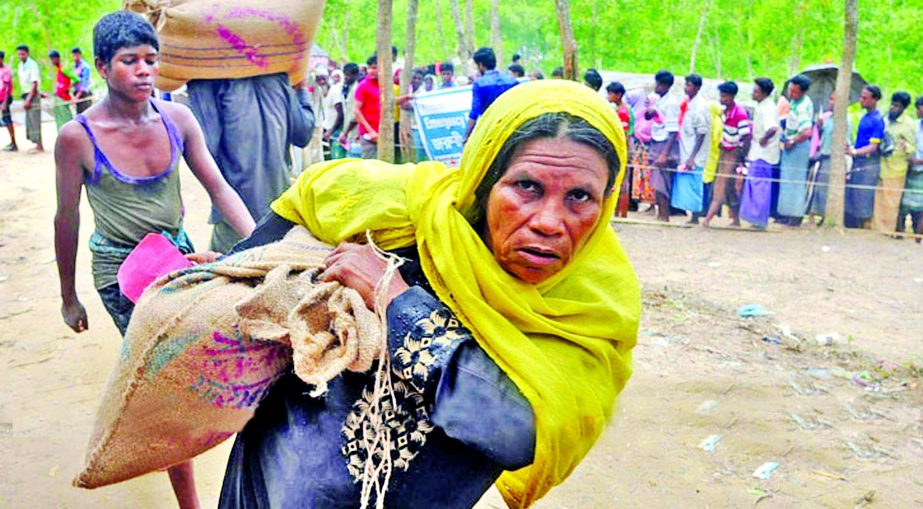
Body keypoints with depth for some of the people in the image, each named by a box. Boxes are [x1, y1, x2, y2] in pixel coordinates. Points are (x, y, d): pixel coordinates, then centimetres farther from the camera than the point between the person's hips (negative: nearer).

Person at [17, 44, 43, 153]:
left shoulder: (32, 65, -13)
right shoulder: (20, 65, 11)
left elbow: (35, 84, -16)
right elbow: (23, 82, 16)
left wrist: (29, 100, -19)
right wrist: (25, 98, 9)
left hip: (33, 95, -8)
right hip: (25, 95, 8)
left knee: (34, 120, -8)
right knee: (29, 121, 8)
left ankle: (39, 146, -6)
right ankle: (38, 145, 13)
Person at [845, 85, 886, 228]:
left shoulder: (877, 120, -12)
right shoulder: (865, 117, 14)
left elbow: (873, 147, -18)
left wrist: (855, 152, -32)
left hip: (868, 165, -9)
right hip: (857, 163, 9)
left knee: (863, 202, -6)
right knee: (849, 200, 10)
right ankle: (850, 230, 17)